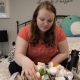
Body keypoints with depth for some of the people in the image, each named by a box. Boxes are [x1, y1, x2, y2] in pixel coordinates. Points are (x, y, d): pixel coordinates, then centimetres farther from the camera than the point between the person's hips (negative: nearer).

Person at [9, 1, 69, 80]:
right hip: (32, 66, -1)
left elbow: (64, 53, -7)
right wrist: (24, 60, -52)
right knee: (13, 67, -26)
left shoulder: (58, 31, -15)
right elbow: (18, 54, -26)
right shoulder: (25, 31, -19)